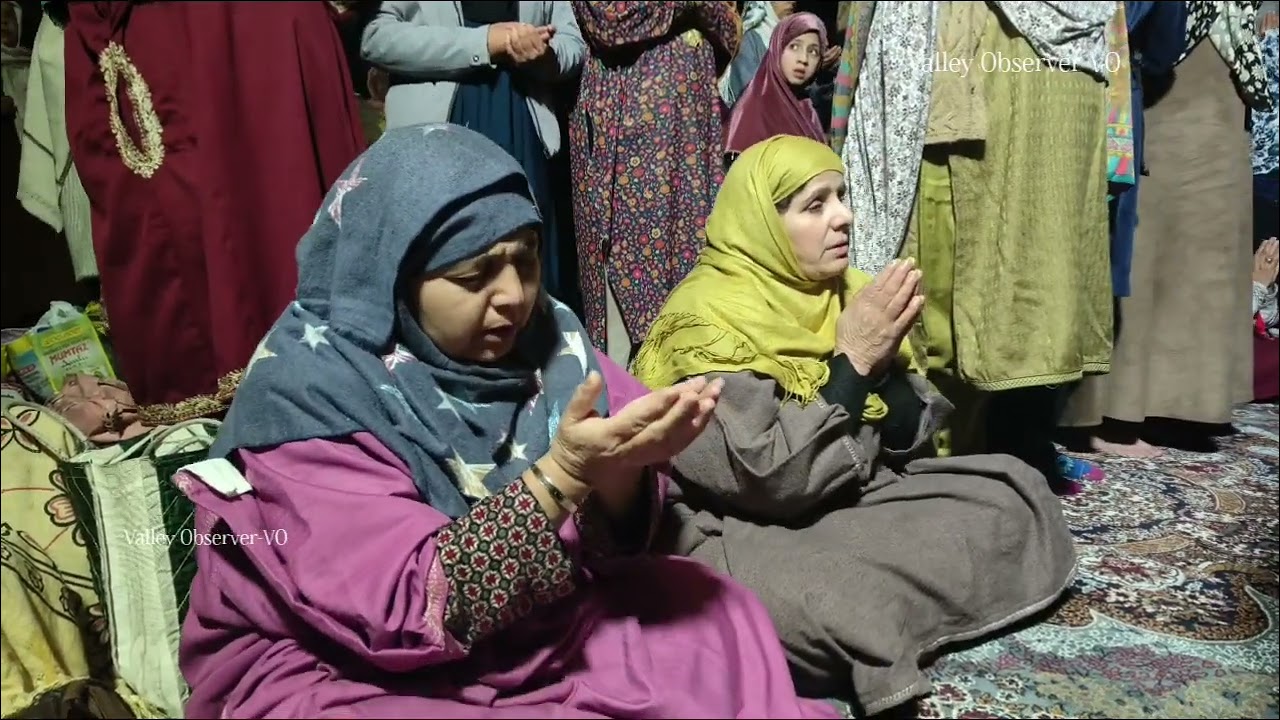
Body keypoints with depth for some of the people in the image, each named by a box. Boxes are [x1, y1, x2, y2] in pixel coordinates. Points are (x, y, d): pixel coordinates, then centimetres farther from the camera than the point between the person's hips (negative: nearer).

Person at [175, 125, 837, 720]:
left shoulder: (542, 332, -6)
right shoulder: (308, 389, -20)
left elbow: (606, 540, -6)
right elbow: (410, 608, -24)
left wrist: (617, 471, -28)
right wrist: (564, 473, -34)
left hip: (522, 629, 6)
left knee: (714, 618, -9)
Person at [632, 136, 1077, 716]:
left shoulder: (842, 293, 5)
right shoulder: (709, 319, -18)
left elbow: (908, 438, 5)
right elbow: (771, 479, -25)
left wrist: (885, 359, -15)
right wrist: (853, 361, -23)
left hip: (853, 498, 8)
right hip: (743, 529, -7)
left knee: (1013, 502, -4)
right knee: (835, 602, -37)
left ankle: (870, 624, -3)